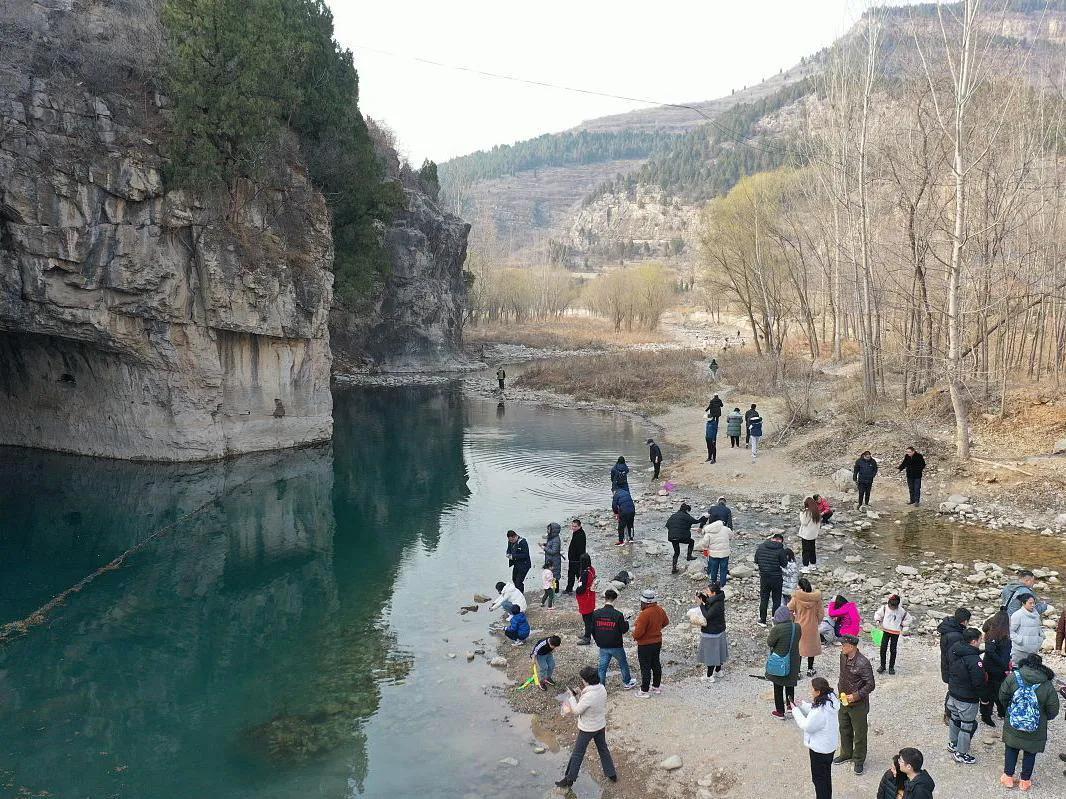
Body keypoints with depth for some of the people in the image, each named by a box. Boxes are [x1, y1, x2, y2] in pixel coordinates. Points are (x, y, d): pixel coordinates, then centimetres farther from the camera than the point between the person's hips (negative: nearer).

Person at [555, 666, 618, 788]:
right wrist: (579, 696, -4)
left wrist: (572, 696, -11)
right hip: (601, 725, 7)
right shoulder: (602, 689, -12)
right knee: (603, 749, 25)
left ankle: (569, 779, 25)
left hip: (587, 729, -7)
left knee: (577, 754, 11)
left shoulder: (588, 696, -35)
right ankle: (611, 774, 38)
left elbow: (576, 711, -22)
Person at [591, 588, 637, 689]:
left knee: (602, 667, 12)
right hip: (616, 646, -2)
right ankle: (627, 682, 39)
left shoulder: (596, 613, -8)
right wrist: (626, 622, 10)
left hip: (603, 647, 2)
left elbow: (592, 630, 1)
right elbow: (624, 630, -10)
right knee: (623, 664, 21)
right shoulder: (618, 614, -19)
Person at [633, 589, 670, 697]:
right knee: (656, 664, 21)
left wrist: (634, 636, -5)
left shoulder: (644, 614, -29)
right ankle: (656, 686, 35)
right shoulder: (660, 610, -5)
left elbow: (638, 632, -27)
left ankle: (644, 691, 13)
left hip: (645, 645, -8)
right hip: (658, 642, 8)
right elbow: (665, 623, 13)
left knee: (645, 668, 4)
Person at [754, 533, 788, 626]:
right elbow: (784, 564, -11)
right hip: (776, 578, -3)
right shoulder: (780, 549, -17)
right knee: (777, 600, 12)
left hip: (764, 577, 3)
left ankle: (762, 620, 22)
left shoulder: (761, 547, -5)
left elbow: (756, 561, 2)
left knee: (763, 599, 15)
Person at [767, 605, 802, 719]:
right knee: (790, 684, 25)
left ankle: (780, 712, 21)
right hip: (793, 662, 4)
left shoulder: (777, 629, -24)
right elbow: (797, 640, 5)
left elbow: (769, 644, -13)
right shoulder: (797, 627, -9)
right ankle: (790, 706, 37)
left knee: (778, 687, 12)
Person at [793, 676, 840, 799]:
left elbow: (807, 726, -22)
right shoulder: (830, 700, -8)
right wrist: (802, 705, -2)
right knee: (826, 775, 27)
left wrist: (796, 710, -14)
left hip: (820, 748, -9)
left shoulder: (820, 711, -36)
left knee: (819, 777, 12)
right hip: (830, 745, 9)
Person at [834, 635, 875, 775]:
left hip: (858, 704, -7)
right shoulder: (843, 657, -4)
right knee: (844, 730, 22)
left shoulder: (862, 663, -27)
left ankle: (859, 760, 27)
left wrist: (856, 696, -26)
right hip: (843, 700, 7)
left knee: (859, 733, 10)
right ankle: (846, 754, 41)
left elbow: (871, 685, -23)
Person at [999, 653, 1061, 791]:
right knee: (1030, 753, 20)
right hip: (1035, 732, 0)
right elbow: (1053, 711, -10)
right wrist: (1041, 717, 11)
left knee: (1011, 749, 21)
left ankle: (1008, 777, 29)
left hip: (1013, 727, 0)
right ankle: (1025, 781, 33)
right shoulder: (1048, 686, -17)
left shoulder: (1013, 677, -16)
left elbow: (1002, 697, -5)